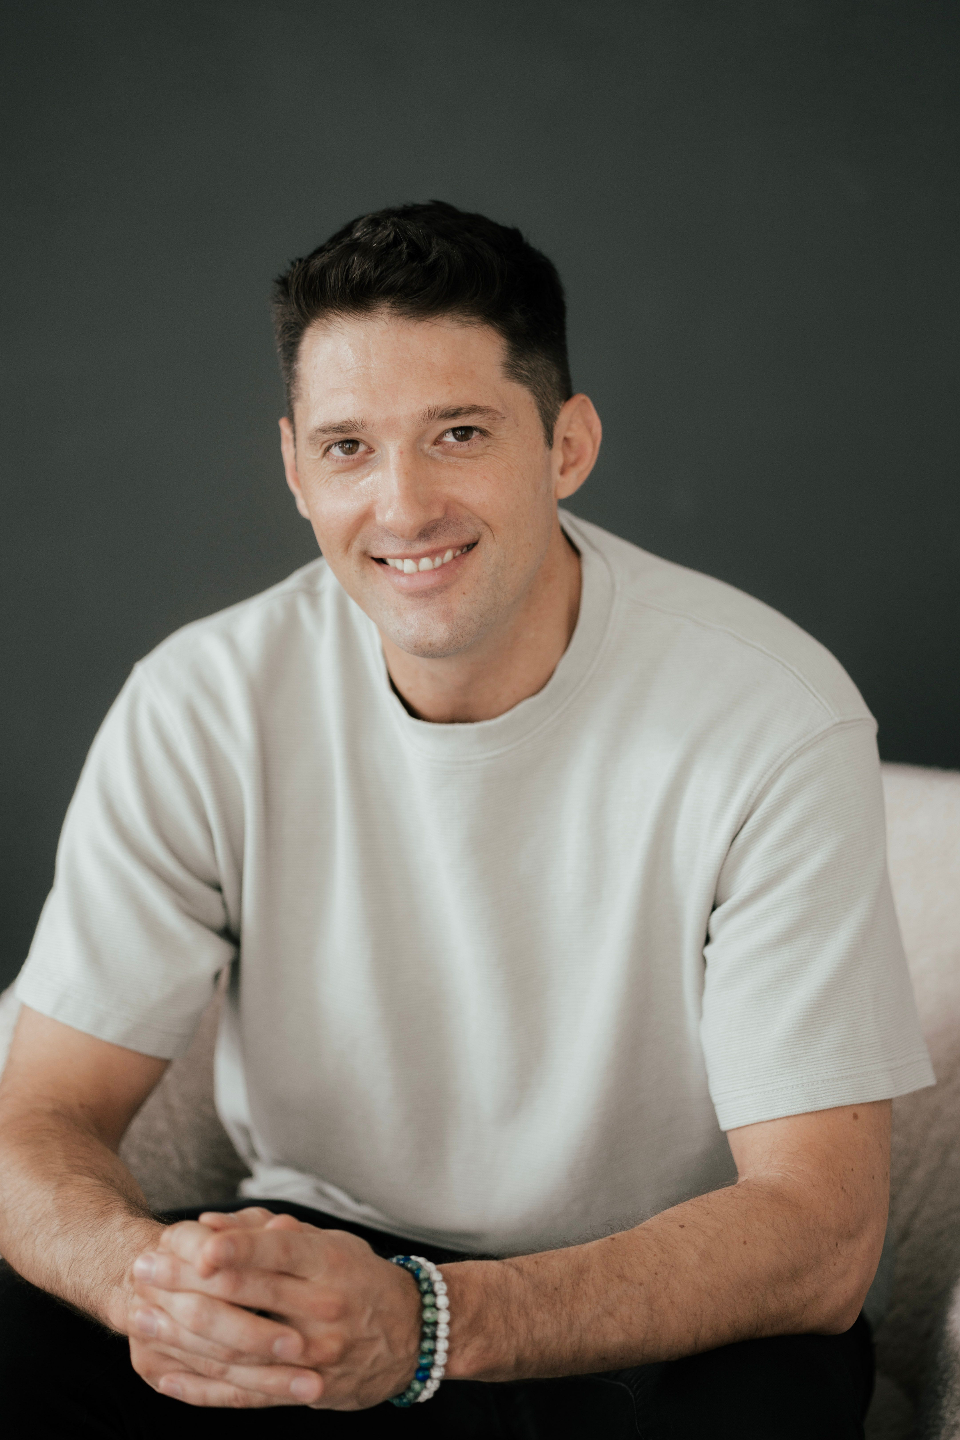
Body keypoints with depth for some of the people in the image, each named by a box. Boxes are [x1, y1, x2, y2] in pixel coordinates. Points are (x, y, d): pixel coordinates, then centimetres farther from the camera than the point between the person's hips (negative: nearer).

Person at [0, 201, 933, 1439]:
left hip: (670, 1309, -1)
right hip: (324, 1254, 2)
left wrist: (426, 1323, -37)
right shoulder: (203, 707, -9)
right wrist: (140, 1269, -35)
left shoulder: (773, 720, -18)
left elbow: (819, 1229, -21)